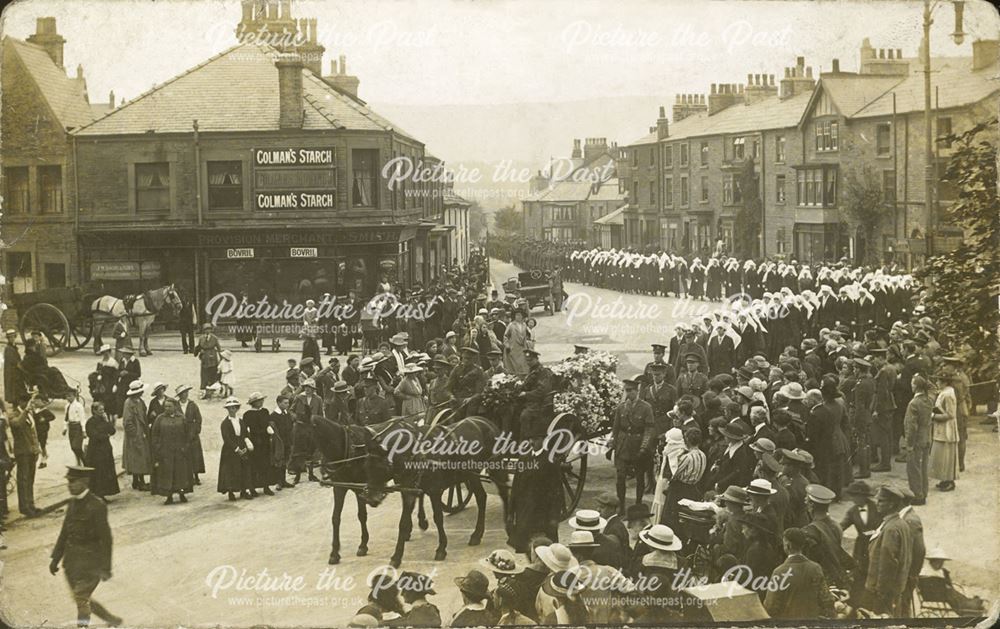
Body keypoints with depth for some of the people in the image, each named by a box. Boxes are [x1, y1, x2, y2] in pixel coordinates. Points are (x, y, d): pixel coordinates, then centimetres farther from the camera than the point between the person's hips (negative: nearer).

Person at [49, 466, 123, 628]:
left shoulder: (96, 505, -15)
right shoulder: (73, 503, 8)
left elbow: (105, 538, -15)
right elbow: (65, 532, 15)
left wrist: (105, 568, -17)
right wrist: (56, 558, 13)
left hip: (90, 561, -8)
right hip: (72, 560, 8)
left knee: (82, 599, -10)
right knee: (81, 599, 16)